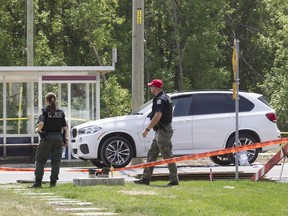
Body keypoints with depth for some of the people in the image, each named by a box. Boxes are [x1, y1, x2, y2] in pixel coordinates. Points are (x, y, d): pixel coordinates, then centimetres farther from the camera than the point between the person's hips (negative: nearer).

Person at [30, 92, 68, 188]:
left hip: (47, 138, -3)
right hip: (58, 138, 3)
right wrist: (65, 139, 10)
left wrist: (38, 129, -2)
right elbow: (65, 127, 4)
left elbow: (41, 123, -22)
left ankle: (38, 182, 0)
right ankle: (53, 182, 5)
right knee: (56, 161, 7)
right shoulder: (60, 112, 6)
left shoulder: (45, 111, -6)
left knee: (40, 160, 5)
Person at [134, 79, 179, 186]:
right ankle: (146, 178, 13)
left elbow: (157, 116, -26)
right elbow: (171, 113, 24)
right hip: (160, 131, 11)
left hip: (163, 132, -11)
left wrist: (147, 129, -23)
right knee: (151, 154, 11)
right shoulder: (166, 98, 15)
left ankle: (174, 180, -2)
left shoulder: (160, 100, -17)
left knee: (167, 156, -6)